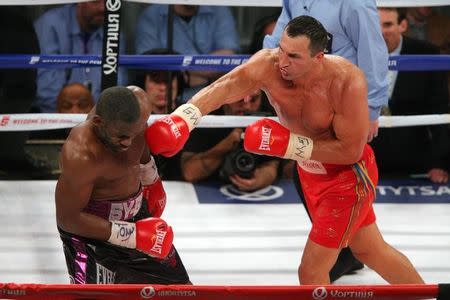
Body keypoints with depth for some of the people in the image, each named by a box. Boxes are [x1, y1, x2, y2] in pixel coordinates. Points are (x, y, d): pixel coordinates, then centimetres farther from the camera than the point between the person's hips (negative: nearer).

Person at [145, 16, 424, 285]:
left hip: (349, 176, -6)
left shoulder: (347, 81, -33)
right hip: (310, 172, 6)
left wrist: (287, 144, -33)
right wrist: (182, 120, -57)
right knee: (370, 249, 25)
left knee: (311, 271, -5)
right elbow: (224, 87, -40)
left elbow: (350, 150, -28)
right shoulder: (268, 65, -24)